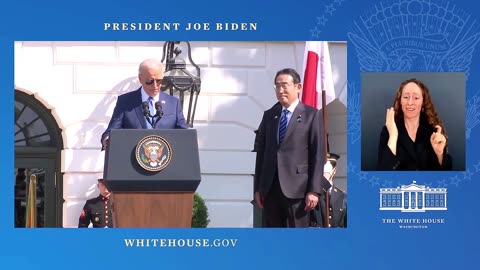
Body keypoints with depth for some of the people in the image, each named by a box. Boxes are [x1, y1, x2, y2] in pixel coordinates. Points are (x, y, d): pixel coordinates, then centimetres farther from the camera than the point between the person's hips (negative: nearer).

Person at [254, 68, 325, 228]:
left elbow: (318, 155, -2)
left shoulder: (311, 115, 2)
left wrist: (314, 190, -9)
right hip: (270, 189, 4)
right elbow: (261, 152, 15)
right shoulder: (269, 115, 15)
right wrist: (258, 188, 9)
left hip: (297, 189, -4)